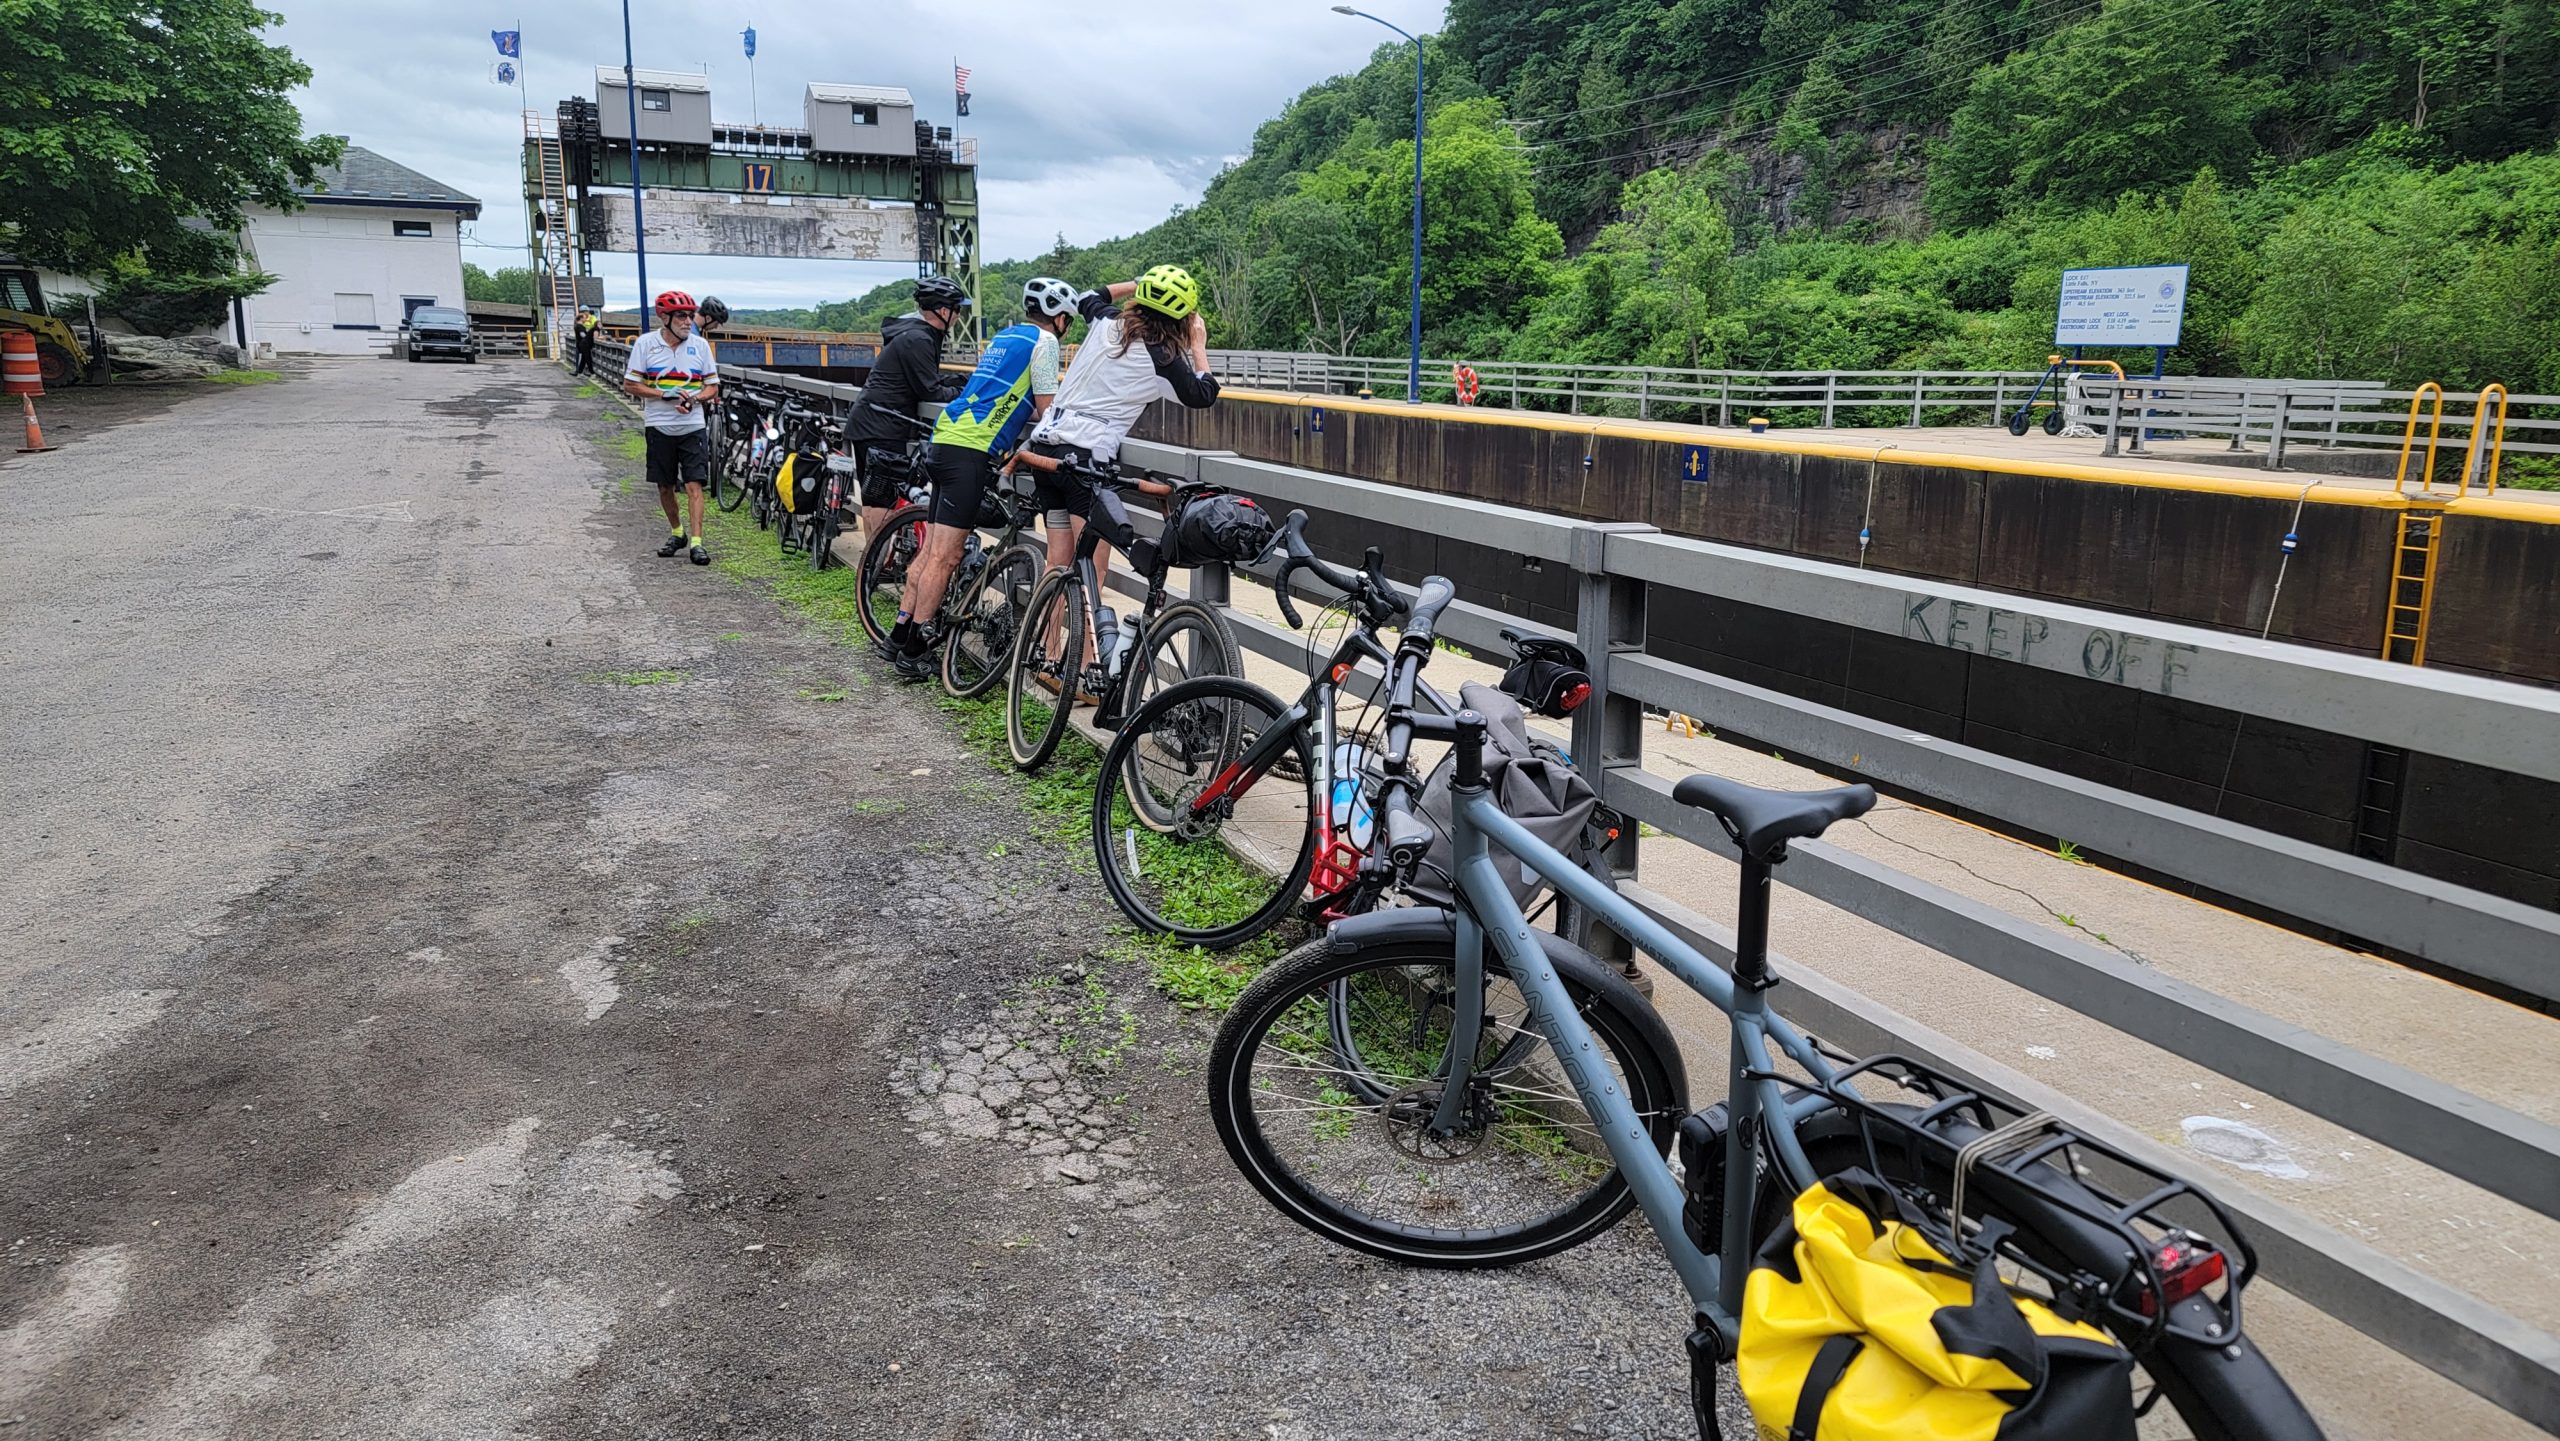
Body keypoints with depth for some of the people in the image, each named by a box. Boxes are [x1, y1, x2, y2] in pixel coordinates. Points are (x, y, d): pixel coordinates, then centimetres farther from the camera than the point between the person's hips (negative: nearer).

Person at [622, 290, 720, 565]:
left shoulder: (700, 345, 2)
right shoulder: (645, 343, -2)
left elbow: (713, 387, 6)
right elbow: (630, 385, -1)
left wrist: (693, 399, -14)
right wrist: (664, 394, -14)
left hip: (693, 426, 0)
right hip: (659, 426, 1)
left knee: (694, 485, -10)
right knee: (665, 486, 10)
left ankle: (696, 542, -11)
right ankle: (677, 533, 29)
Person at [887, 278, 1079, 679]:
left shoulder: (1005, 336, 24)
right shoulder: (1043, 341, -1)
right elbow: (1048, 411, -3)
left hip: (947, 439, 9)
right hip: (972, 450, -9)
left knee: (933, 548, 13)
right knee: (945, 555, -8)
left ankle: (901, 632, 17)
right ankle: (913, 648, -7)